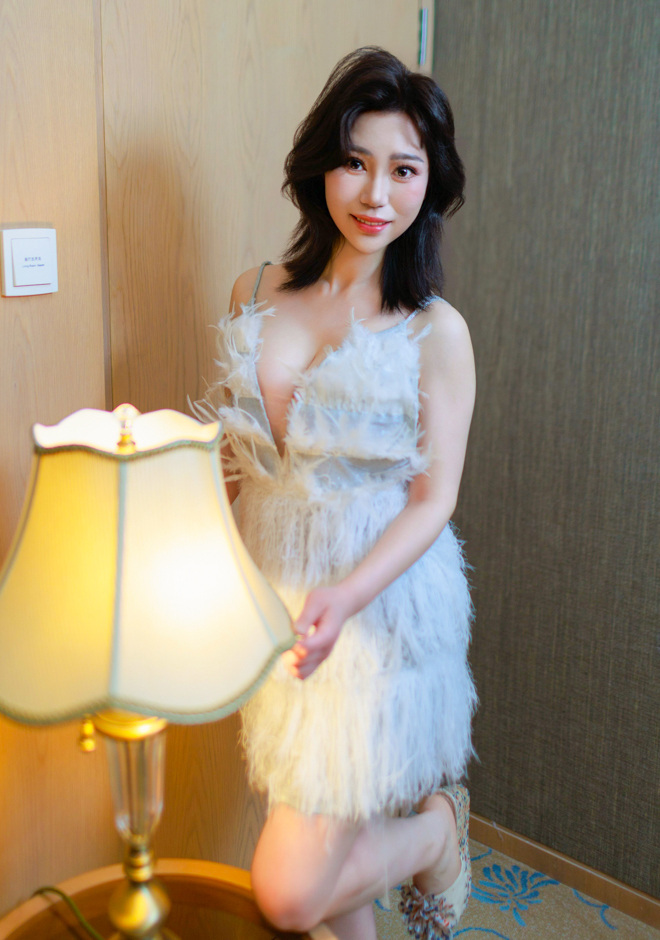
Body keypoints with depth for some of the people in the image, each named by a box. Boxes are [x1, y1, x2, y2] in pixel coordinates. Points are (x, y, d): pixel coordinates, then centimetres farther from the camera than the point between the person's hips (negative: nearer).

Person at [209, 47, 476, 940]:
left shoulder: (436, 332, -10)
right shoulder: (255, 295, 3)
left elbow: (432, 500, -10)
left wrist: (347, 596, -25)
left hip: (381, 611, -4)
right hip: (269, 599, 5)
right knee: (318, 826, 18)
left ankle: (439, 827, 26)